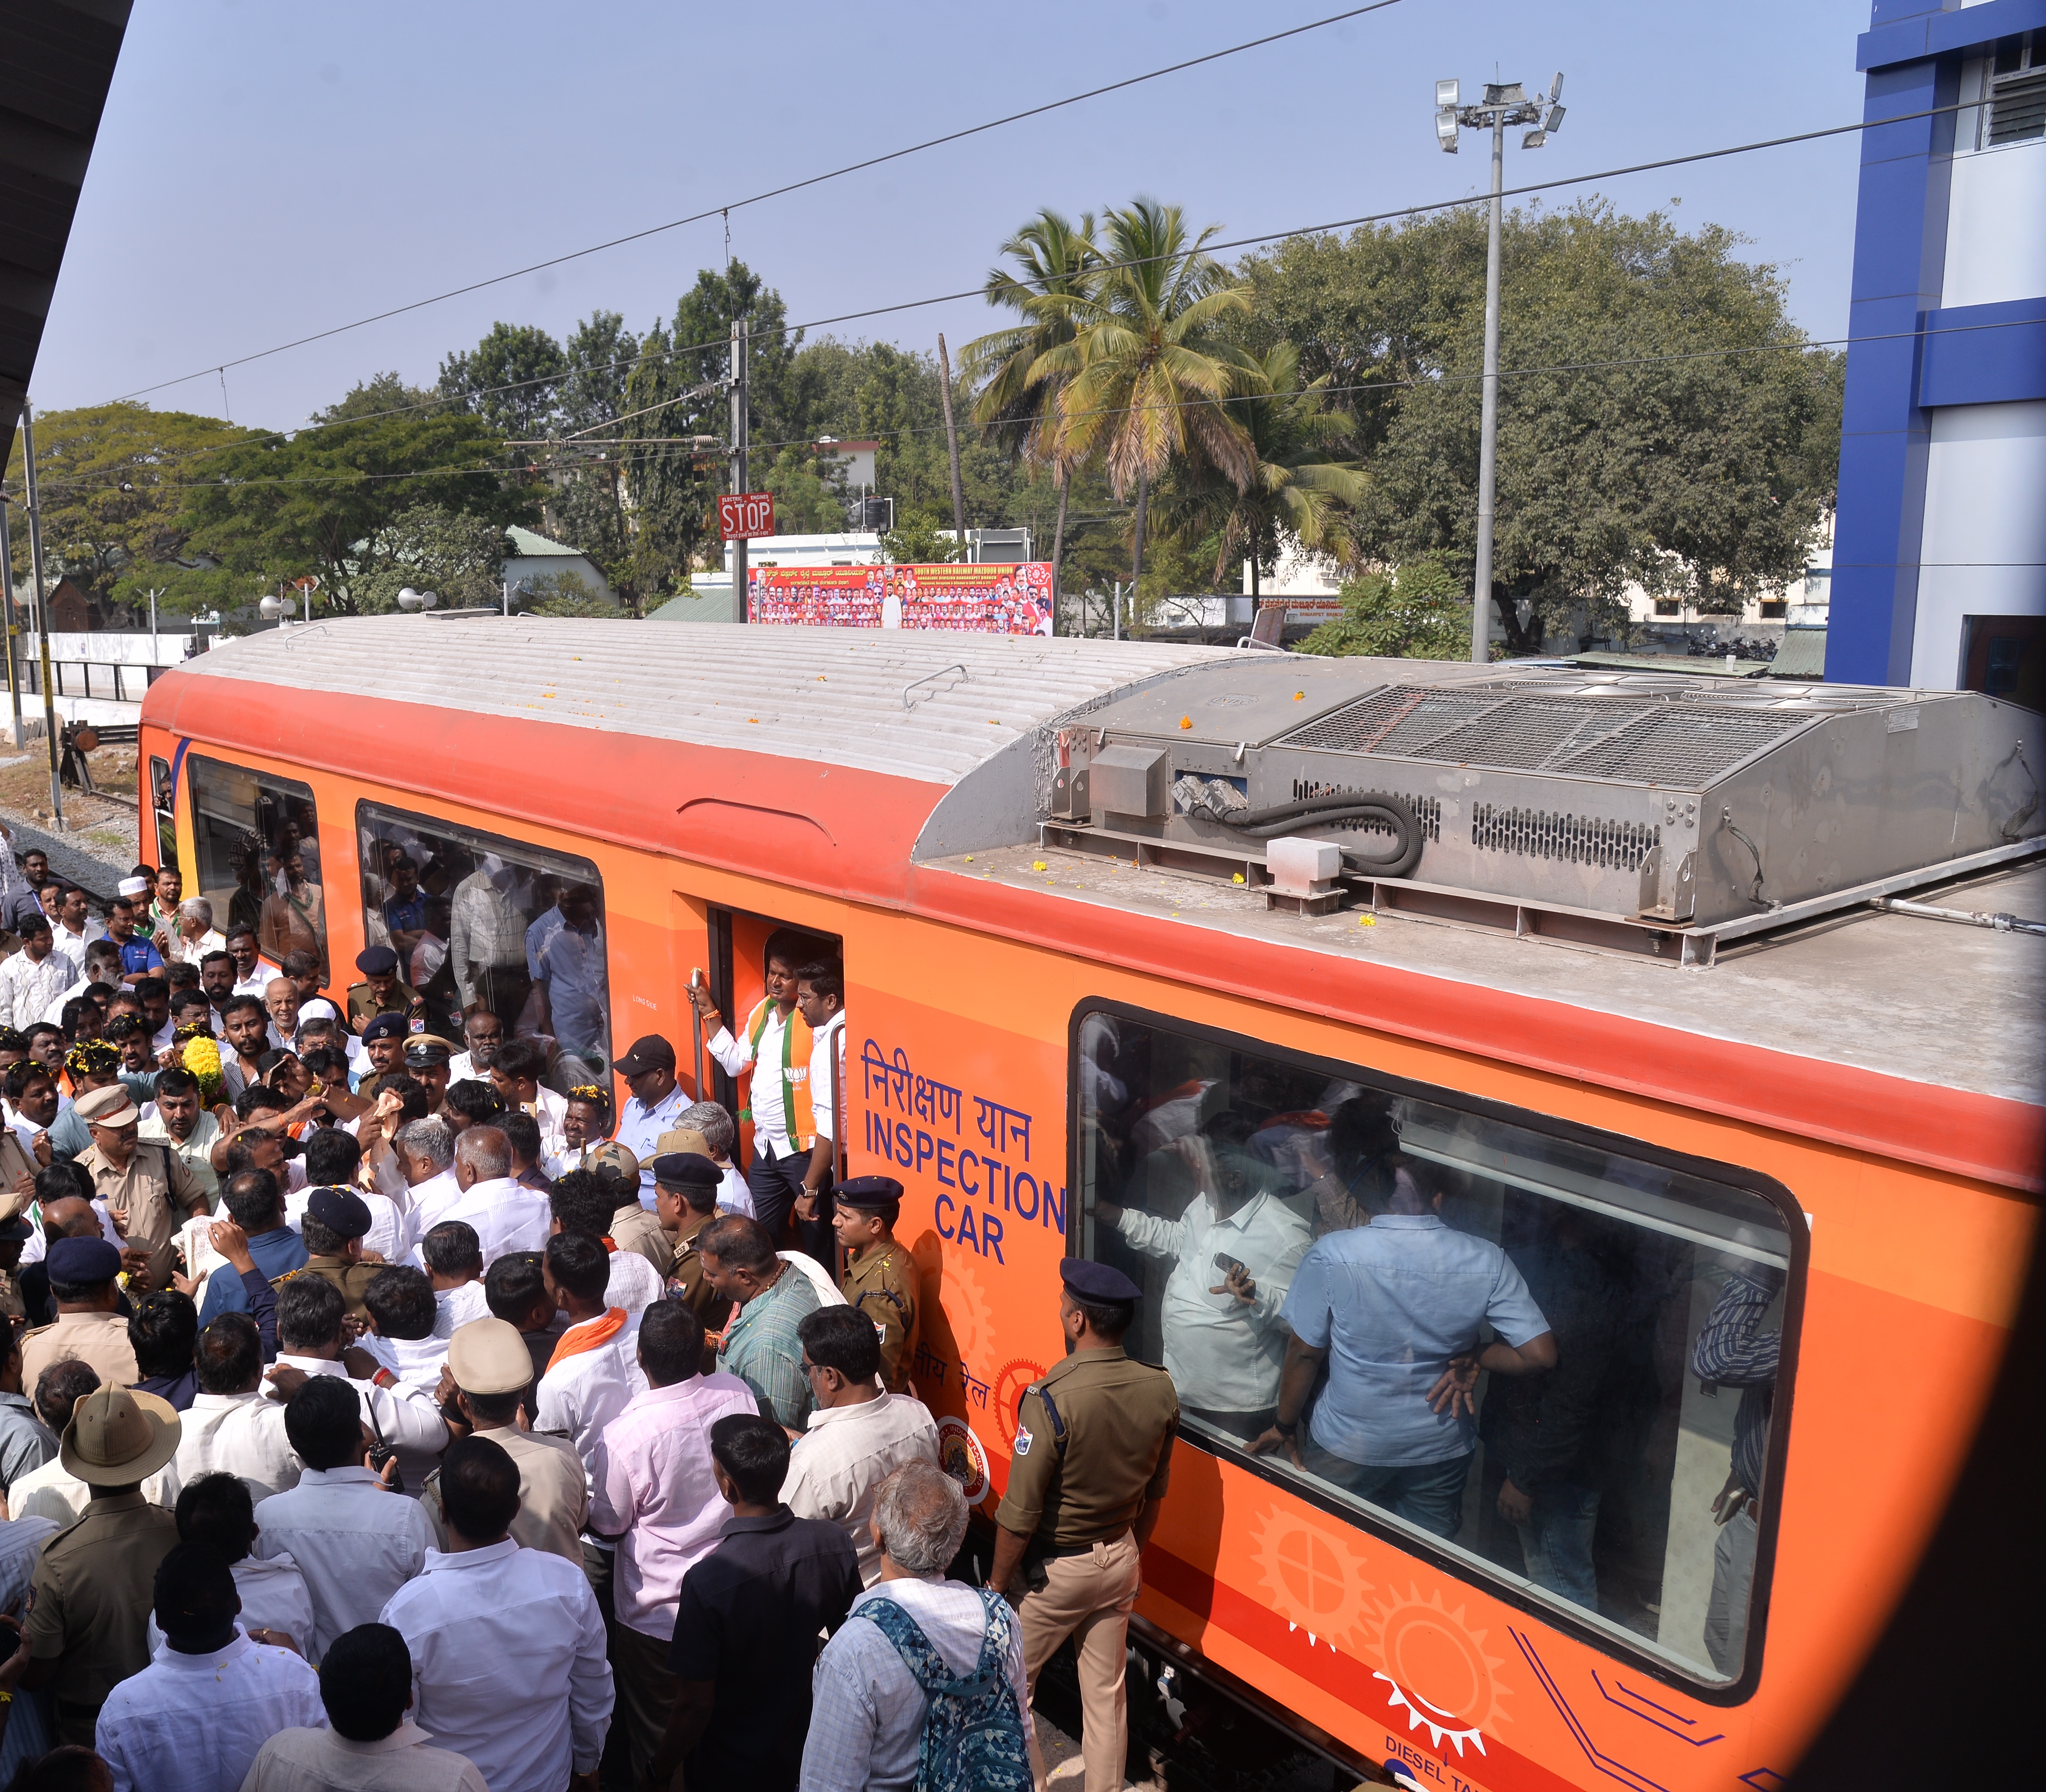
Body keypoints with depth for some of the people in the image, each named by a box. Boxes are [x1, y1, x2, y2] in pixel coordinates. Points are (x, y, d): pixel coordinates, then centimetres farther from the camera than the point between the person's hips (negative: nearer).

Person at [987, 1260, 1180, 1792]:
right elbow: (1154, 1491, 5)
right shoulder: (1160, 1389, -10)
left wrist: (997, 1584, -7)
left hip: (1055, 1568, -5)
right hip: (1120, 1558, 5)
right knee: (1107, 1690, 19)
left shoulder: (1051, 1399, -28)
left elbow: (1021, 1512, -21)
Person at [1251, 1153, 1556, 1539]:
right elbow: (1540, 1354, -14)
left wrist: (1285, 1426, 3)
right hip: (1442, 1450, 2)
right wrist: (1474, 1361, 1)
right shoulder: (1487, 1261, -13)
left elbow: (1305, 1354, -11)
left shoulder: (1330, 1255, -19)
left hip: (1347, 1447, -2)